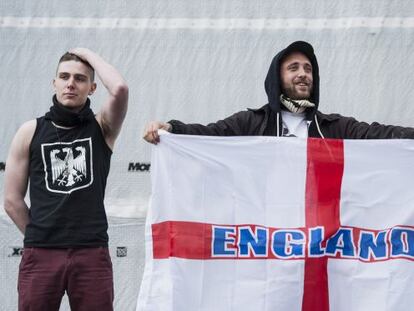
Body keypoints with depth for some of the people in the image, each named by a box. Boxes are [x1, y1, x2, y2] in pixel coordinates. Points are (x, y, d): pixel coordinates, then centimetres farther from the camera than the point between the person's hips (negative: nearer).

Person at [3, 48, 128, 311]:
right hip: (40, 254, 1)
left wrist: (88, 54, -1)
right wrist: (41, 238, 9)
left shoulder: (101, 128, 7)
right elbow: (13, 200, 10)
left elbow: (120, 89, -15)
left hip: (92, 253, 0)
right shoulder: (30, 132, 8)